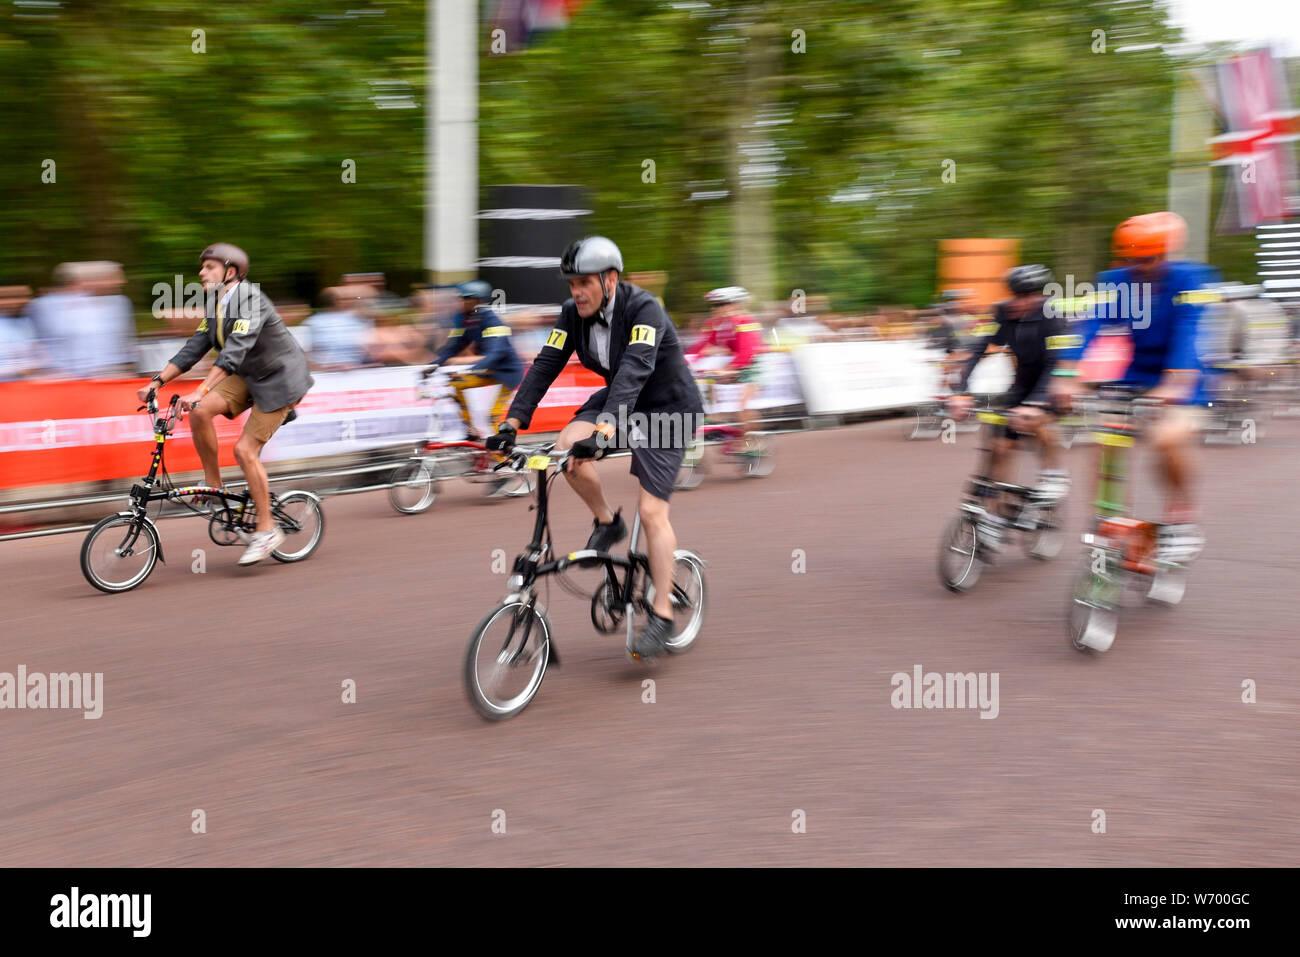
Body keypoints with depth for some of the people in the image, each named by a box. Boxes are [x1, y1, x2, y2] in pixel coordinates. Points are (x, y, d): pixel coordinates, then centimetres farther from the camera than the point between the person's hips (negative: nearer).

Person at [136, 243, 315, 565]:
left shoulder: (249, 299, -24)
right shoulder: (216, 305, 4)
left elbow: (235, 350, -35)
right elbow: (194, 348, 4)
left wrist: (200, 391, -43)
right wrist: (157, 382, -5)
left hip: (280, 379, -8)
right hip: (249, 376, 8)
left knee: (245, 450, -14)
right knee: (200, 413, -15)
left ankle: (267, 530, -2)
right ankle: (214, 489, 0)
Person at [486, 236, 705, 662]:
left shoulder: (644, 310, -28)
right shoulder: (574, 314, -9)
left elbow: (634, 370, -41)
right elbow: (545, 366, -14)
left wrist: (604, 431, -54)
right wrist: (512, 421, -26)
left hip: (667, 408, -6)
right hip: (618, 399, 6)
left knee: (651, 510, -12)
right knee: (568, 445, -23)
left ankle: (662, 616, -4)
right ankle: (606, 522, 2)